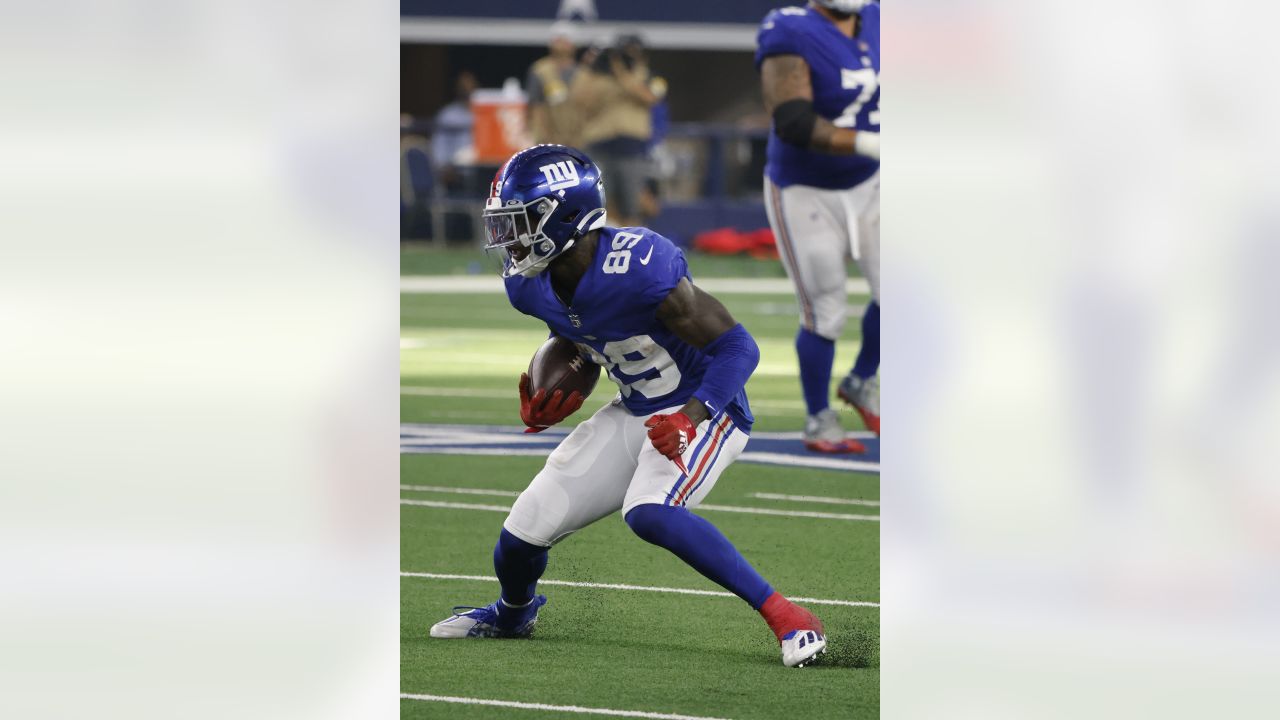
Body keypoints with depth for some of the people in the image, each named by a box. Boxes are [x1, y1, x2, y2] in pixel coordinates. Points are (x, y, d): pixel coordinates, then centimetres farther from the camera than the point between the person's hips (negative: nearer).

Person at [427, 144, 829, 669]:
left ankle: (787, 619, -27)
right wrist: (556, 399, -1)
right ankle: (513, 612, 43)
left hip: (704, 410, -7)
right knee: (521, 536, 6)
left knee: (648, 513, -35)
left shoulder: (640, 268, -31)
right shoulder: (530, 285, -7)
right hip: (632, 413, 7)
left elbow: (737, 347, -25)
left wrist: (690, 418, -37)